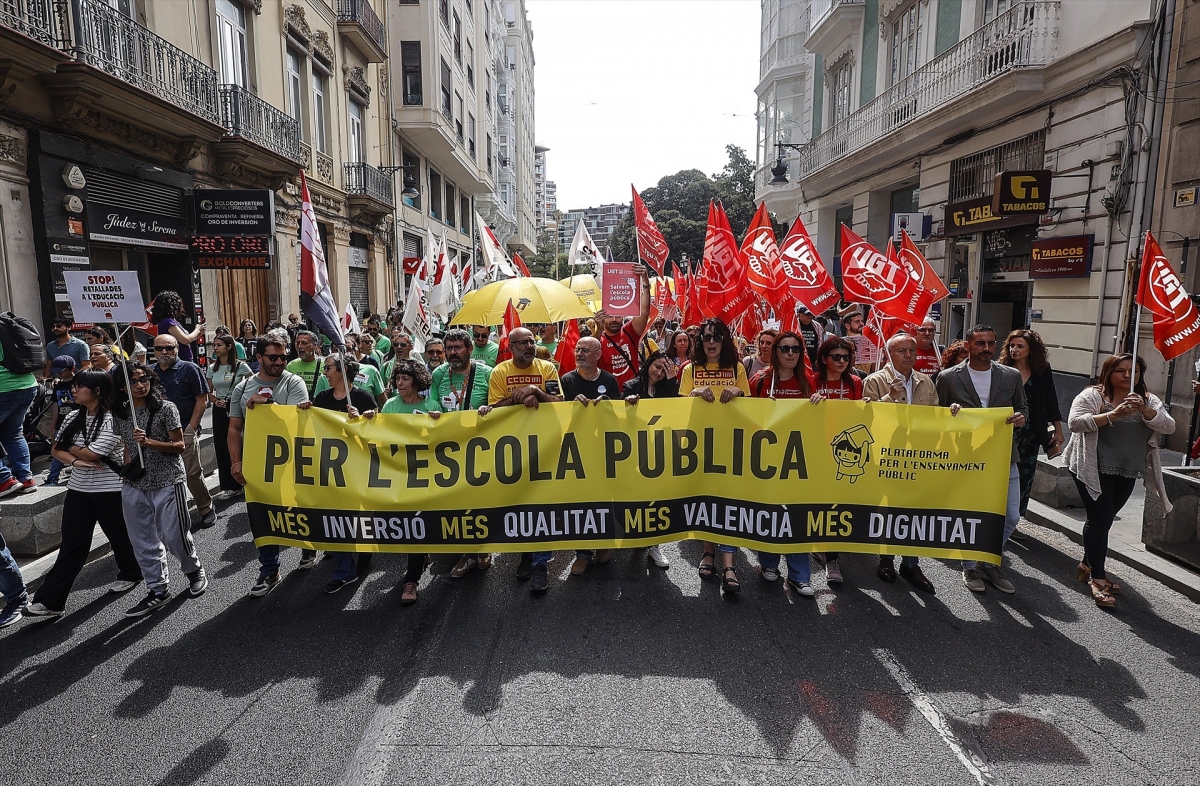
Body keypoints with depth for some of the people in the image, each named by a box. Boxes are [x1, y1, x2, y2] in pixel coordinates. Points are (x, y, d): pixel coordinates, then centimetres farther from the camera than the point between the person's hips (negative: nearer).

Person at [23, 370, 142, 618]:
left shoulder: (111, 420, -17)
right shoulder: (73, 418, 5)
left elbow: (90, 454, -19)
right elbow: (56, 449, 6)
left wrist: (69, 447, -1)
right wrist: (75, 461, -13)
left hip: (109, 490, -5)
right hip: (78, 489, 6)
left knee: (118, 535, 13)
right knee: (72, 544, 6)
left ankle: (131, 574, 37)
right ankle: (49, 599, 8)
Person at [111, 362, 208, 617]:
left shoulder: (166, 408, -7)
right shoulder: (120, 414, 7)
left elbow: (179, 445, -8)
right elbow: (126, 447, 21)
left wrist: (149, 442, -21)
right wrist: (125, 465, 8)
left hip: (167, 482, -5)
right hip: (134, 486, 5)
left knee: (175, 536, 0)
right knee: (143, 542, 8)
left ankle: (194, 570, 27)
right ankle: (158, 589, 19)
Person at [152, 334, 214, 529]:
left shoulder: (189, 369, -2)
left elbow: (202, 400, -4)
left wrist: (191, 428, -8)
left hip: (185, 431, -4)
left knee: (192, 473, -5)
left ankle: (206, 509, 12)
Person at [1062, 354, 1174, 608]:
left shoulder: (1148, 401, 9)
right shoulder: (1092, 395, -6)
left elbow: (1169, 427, -3)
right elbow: (1074, 421, -19)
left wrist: (1144, 410, -20)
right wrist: (1112, 415, -27)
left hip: (1126, 474, 5)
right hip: (1094, 470, -5)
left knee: (1102, 520, 14)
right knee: (1100, 520, -7)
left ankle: (1088, 564, 28)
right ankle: (1097, 578, -1)